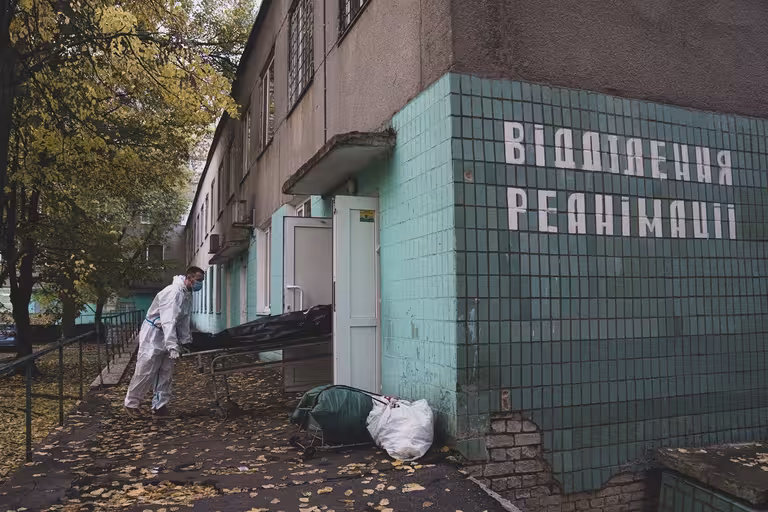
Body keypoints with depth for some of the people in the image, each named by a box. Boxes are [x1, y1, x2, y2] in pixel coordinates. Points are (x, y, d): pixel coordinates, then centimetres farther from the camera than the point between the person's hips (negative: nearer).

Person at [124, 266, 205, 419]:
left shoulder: (188, 294, 3)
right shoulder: (173, 292, -27)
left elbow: (184, 320, 12)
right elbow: (168, 321, -35)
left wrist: (186, 341, 8)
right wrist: (172, 346, -41)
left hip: (168, 335, 9)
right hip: (153, 334, -9)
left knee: (166, 374, 7)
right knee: (145, 372, -2)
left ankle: (159, 407, 13)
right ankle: (131, 404, 16)